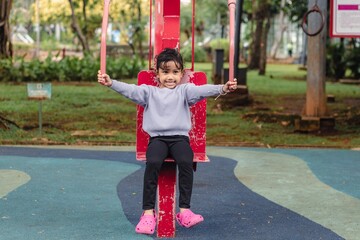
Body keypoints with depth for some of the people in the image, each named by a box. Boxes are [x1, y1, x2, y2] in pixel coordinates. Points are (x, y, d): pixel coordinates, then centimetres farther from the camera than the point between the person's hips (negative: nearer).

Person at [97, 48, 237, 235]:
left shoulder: (184, 90, 13)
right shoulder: (149, 91, 16)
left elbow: (201, 90, -4)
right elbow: (130, 90, 1)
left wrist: (222, 88, -24)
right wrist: (110, 83, -17)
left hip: (179, 137, 0)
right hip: (157, 138, 0)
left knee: (185, 162, -30)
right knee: (152, 163, -29)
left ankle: (184, 211, -25)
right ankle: (148, 212, -23)